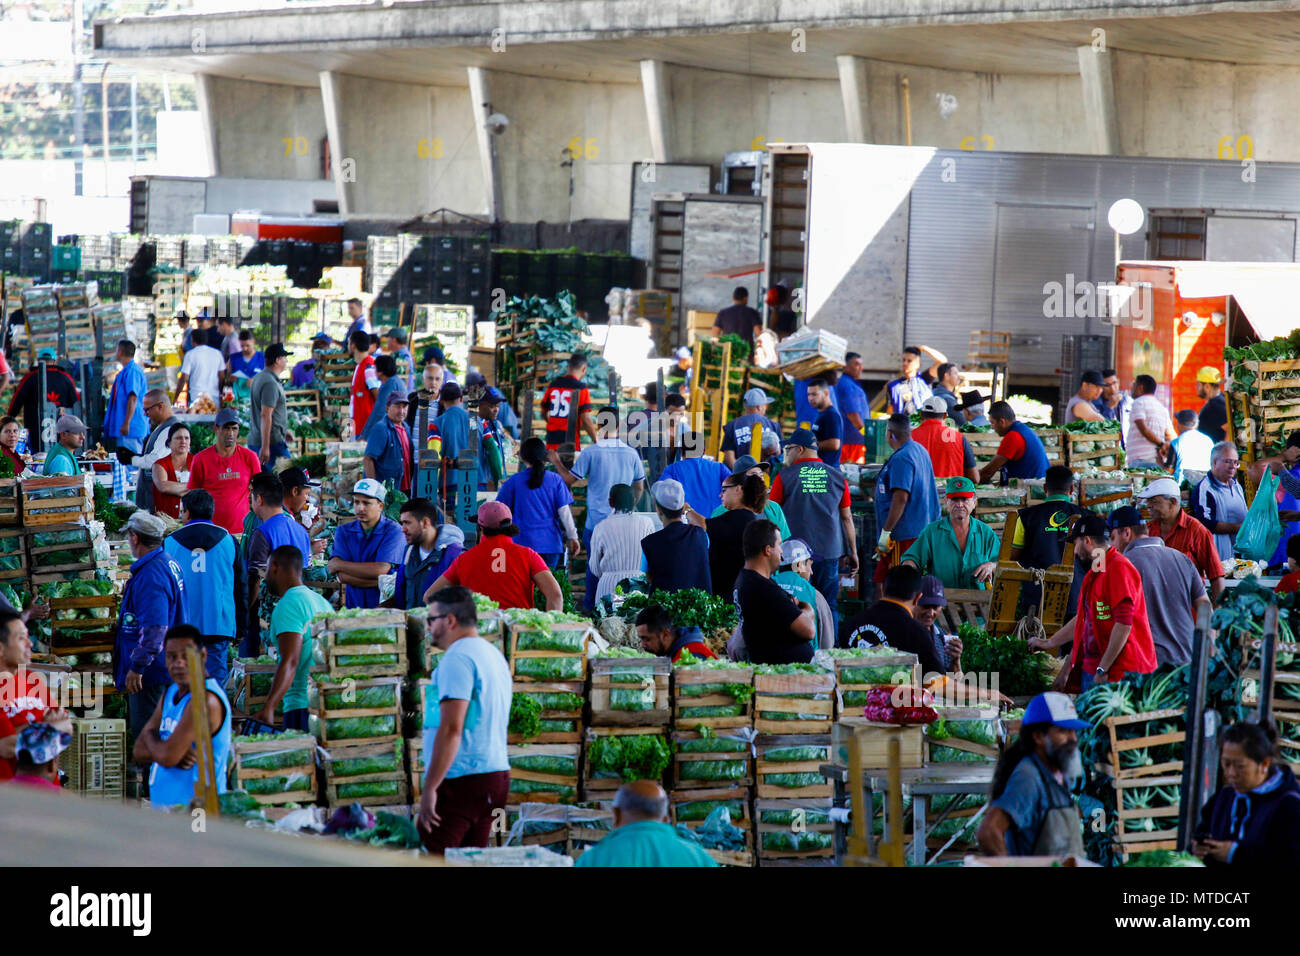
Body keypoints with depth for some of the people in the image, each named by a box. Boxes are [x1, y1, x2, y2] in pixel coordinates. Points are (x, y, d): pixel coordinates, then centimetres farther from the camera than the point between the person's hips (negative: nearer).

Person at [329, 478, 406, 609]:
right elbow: (343, 576, -1)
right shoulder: (344, 531, 10)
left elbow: (381, 570, -14)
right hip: (353, 607, 4)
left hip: (386, 607, -4)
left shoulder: (393, 531, -2)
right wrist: (380, 582, -13)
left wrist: (339, 564, -3)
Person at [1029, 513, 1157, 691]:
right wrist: (1048, 643, 36)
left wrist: (1102, 669, -19)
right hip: (1092, 669, 9)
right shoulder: (1094, 573, 20)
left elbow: (1124, 623, -18)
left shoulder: (1119, 567, -11)